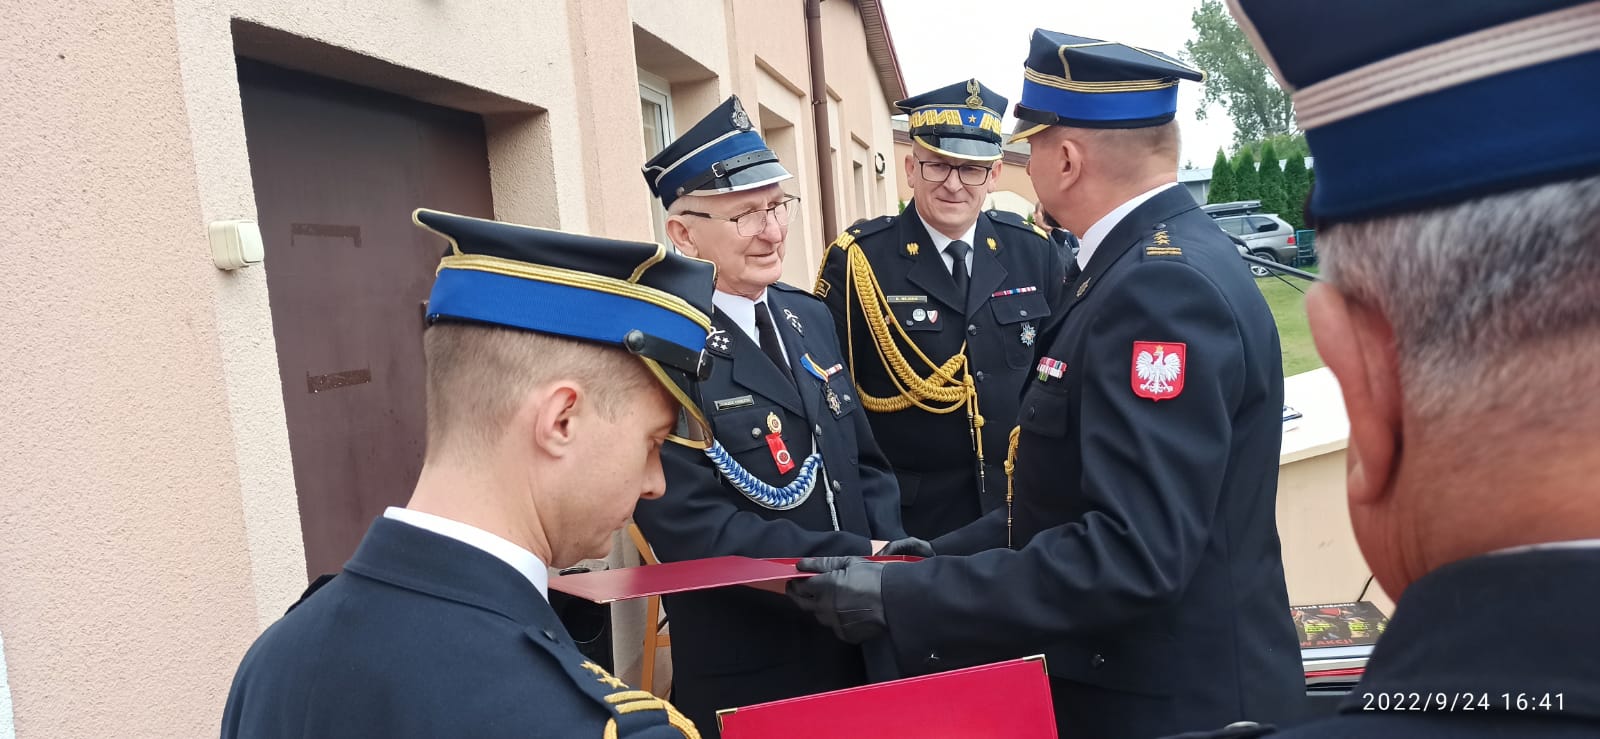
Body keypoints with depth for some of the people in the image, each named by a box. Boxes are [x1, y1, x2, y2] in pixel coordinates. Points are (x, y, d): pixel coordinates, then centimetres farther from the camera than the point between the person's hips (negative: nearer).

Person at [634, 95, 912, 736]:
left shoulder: (809, 317, 6)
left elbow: (864, 462, 10)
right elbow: (693, 529, -22)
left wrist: (891, 556, -8)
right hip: (746, 678, -6)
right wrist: (858, 562, -21)